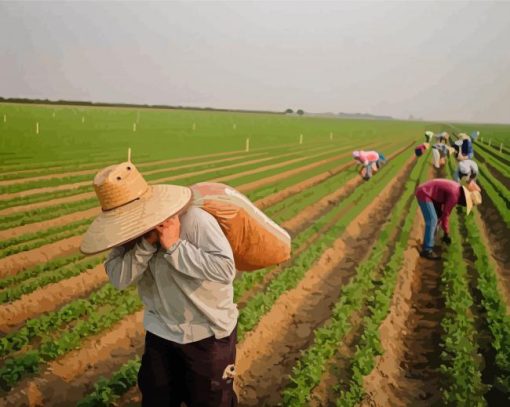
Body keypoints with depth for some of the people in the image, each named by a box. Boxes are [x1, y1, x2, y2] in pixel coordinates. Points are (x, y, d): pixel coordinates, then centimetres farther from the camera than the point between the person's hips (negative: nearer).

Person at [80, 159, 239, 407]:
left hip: (208, 333, -5)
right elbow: (118, 278, -20)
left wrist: (175, 246, -34)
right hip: (162, 332, 5)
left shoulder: (195, 220, -27)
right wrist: (146, 244, -32)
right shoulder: (129, 231, -9)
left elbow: (225, 269, -35)